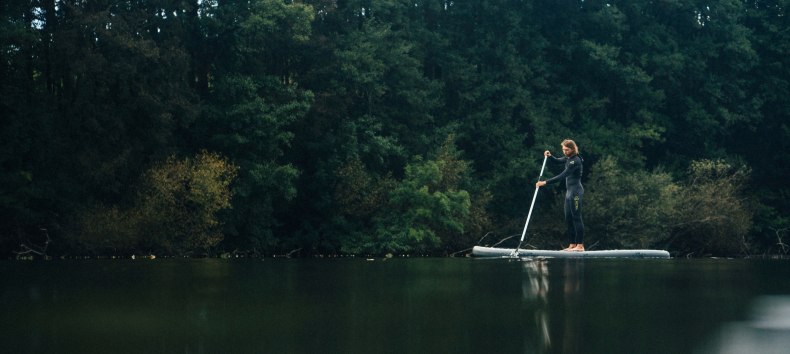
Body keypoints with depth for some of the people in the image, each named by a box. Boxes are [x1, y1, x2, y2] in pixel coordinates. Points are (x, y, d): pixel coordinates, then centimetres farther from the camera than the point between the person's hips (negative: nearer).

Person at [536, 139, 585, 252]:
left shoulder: (575, 161, -18)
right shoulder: (568, 158, 11)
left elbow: (562, 176, -24)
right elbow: (558, 161, 31)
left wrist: (545, 182, -25)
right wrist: (550, 156, 7)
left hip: (576, 191, -10)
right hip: (569, 191, 10)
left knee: (576, 217, -9)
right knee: (568, 218, 9)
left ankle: (580, 245, -9)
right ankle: (572, 245, 12)